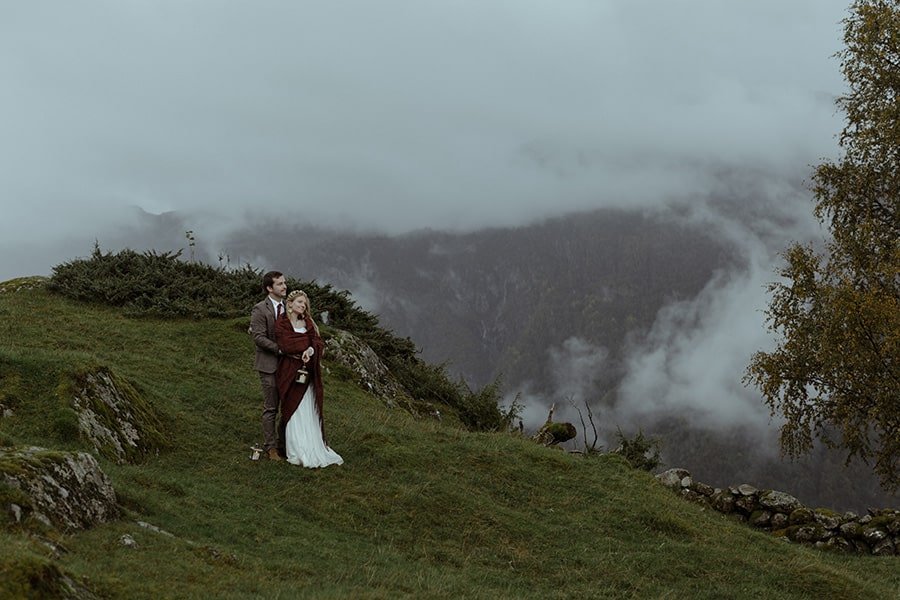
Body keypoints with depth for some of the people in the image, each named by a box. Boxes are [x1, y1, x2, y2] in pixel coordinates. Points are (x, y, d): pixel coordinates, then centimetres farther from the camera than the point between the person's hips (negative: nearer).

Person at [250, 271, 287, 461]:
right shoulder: (260, 310, -9)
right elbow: (259, 337, -15)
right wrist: (279, 349, -19)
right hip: (269, 365, -6)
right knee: (271, 408, 1)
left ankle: (283, 443, 18)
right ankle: (270, 447, 9)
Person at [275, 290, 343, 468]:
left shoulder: (308, 323, 15)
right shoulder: (281, 324, -1)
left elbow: (319, 343, 2)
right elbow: (286, 346, -14)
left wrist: (311, 350, -19)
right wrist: (308, 342, -8)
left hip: (308, 371, 4)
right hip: (290, 371, -4)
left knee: (310, 411, 4)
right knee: (294, 411, -3)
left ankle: (314, 449, 7)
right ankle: (298, 453, 1)